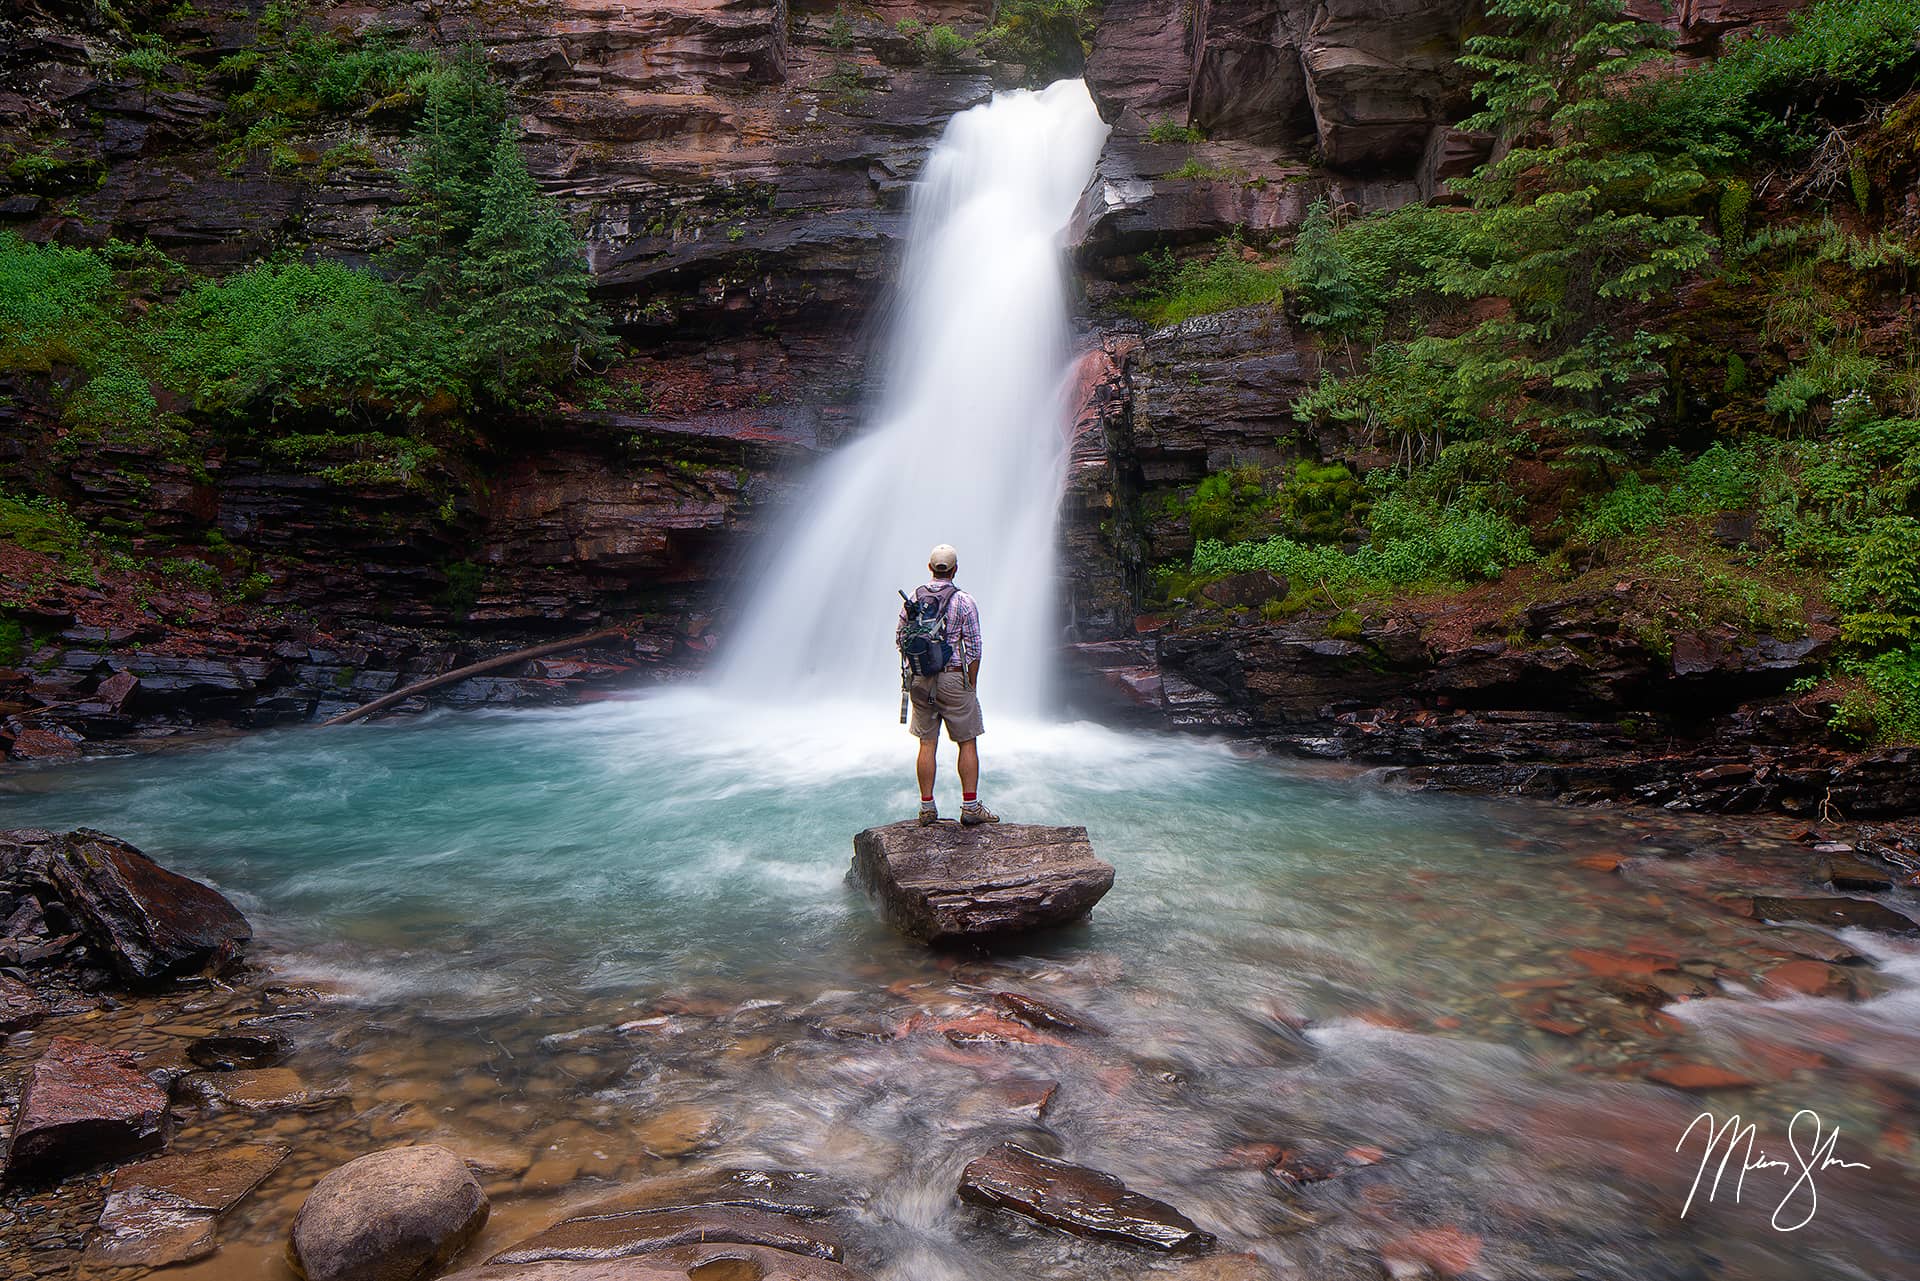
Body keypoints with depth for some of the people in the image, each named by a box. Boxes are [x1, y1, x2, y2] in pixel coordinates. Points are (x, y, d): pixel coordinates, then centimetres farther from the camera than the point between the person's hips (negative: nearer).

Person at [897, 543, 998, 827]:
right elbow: (974, 647, -8)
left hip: (921, 680, 4)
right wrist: (972, 685, 1)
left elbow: (900, 638, 8)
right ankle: (970, 807, 5)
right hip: (953, 677, -4)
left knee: (927, 743, 8)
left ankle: (927, 808, 10)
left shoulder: (913, 599, 3)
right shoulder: (964, 601, -7)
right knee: (968, 742, 5)